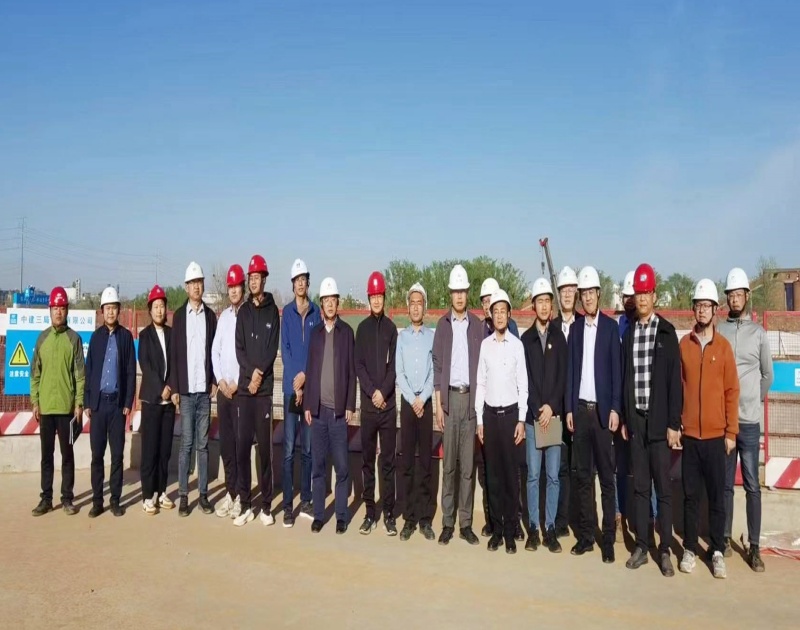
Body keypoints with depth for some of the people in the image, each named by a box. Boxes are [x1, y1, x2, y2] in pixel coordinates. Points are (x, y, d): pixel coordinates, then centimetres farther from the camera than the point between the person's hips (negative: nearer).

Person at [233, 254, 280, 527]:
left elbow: (273, 349, -2)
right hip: (244, 387, 2)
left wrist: (259, 373, -13)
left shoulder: (272, 311, 4)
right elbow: (239, 349, 5)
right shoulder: (243, 311, 11)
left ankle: (266, 506, 9)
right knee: (242, 447, 2)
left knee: (265, 448, 1)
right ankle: (245, 505, 12)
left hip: (265, 388, -2)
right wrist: (251, 375, -9)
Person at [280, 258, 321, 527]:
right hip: (291, 387, -1)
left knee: (307, 447, 9)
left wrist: (305, 375, -11)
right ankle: (287, 505, 7)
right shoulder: (287, 312, 2)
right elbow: (284, 349, -2)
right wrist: (296, 382, -11)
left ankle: (306, 501, 19)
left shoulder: (316, 312, 5)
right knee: (289, 449, -1)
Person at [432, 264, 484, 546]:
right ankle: (447, 523, 11)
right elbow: (437, 365, 5)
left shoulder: (477, 325, 7)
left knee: (468, 464, 4)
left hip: (470, 396, 0)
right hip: (449, 396, 0)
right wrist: (438, 404, -1)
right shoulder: (442, 325, 6)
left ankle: (466, 523, 12)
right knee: (448, 464, 4)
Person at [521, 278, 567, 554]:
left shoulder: (559, 336, 5)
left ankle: (550, 528, 12)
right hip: (532, 415, 0)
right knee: (533, 475, 4)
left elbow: (563, 375, 1)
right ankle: (533, 528, 12)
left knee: (553, 475, 4)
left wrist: (551, 407, -9)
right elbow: (525, 378, 1)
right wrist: (537, 410, -8)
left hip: (554, 414, 0)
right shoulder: (526, 338, 6)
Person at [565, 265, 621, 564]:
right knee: (583, 476, 8)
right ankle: (586, 534, 16)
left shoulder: (610, 326, 1)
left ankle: (608, 539, 7)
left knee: (606, 477, 1)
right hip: (580, 409, 4)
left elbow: (616, 369, -2)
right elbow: (570, 369, 9)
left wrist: (615, 408, -9)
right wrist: (568, 408, 4)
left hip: (602, 409, -3)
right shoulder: (576, 327, 11)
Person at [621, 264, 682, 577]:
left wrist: (674, 422, -8)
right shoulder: (628, 334, 9)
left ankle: (665, 551, 10)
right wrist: (624, 419, 8)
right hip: (636, 421, 3)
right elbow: (625, 378, 10)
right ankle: (641, 546, 17)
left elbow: (675, 379, -5)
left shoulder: (667, 331, -1)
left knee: (663, 488, 2)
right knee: (640, 487, 9)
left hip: (659, 421, -3)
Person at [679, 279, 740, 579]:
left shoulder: (724, 346, 0)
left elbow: (732, 391, 1)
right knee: (690, 495, 8)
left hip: (716, 435, -1)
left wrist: (731, 431, -2)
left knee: (717, 496, 5)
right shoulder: (683, 345, 3)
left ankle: (717, 552, 16)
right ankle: (690, 549, 18)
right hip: (689, 434, 1)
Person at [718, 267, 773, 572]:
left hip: (749, 420, 0)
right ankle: (725, 538, 20)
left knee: (752, 485, 3)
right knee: (725, 483, 10)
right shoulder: (717, 331, 2)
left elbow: (767, 375, 11)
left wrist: (754, 399, 7)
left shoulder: (759, 333, 3)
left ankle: (754, 546, 10)